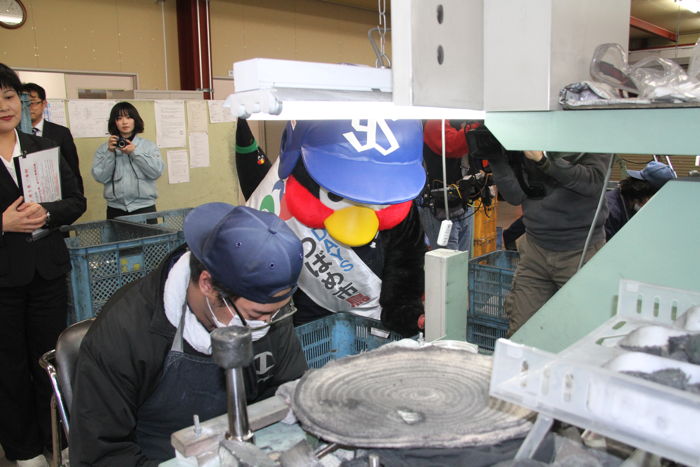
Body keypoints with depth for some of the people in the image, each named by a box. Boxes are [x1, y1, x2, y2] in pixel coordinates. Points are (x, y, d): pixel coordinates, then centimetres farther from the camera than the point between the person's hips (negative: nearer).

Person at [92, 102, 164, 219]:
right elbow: (100, 177, -1)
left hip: (144, 207, -1)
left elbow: (156, 172, -5)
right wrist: (110, 152, -8)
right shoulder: (104, 149, 9)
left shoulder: (148, 145, 7)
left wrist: (135, 152, -9)